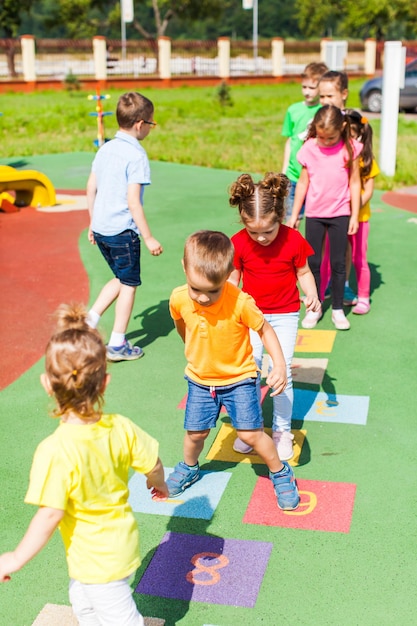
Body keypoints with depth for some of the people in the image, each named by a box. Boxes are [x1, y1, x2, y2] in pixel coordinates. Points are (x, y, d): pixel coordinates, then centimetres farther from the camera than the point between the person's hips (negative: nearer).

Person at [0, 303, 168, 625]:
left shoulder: (56, 451, -34)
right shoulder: (121, 428, -17)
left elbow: (50, 515, -29)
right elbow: (153, 466, -4)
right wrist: (159, 485, 20)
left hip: (99, 561, -6)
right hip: (123, 542, 6)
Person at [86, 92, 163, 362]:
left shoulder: (105, 149, 7)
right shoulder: (136, 155, -16)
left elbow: (91, 188, 12)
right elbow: (133, 202, -20)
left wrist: (93, 223, 22)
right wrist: (149, 238, -14)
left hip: (100, 228, 7)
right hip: (123, 231, -7)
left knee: (121, 278, 24)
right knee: (129, 284, 8)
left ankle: (90, 320, 17)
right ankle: (118, 345, 15)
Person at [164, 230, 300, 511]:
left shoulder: (240, 302, -29)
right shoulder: (179, 299, -19)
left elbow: (264, 329, -13)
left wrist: (280, 364, -22)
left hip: (239, 378, -3)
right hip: (200, 380, 3)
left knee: (250, 433, -4)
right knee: (195, 433, 13)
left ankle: (281, 472, 22)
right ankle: (189, 467, 45)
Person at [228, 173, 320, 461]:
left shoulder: (294, 240, -15)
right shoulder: (239, 243, -11)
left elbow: (303, 272, -2)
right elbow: (233, 277, 0)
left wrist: (312, 294, -18)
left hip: (285, 314, -1)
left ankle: (282, 431, 12)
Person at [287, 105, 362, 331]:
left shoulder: (350, 148, -7)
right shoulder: (309, 149, -5)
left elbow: (354, 182, -2)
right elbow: (303, 182, 2)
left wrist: (354, 216, -3)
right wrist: (294, 215, 4)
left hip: (340, 214, -1)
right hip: (314, 214, 1)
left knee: (338, 263, 5)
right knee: (313, 262, 7)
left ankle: (338, 309, 17)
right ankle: (314, 308, 20)